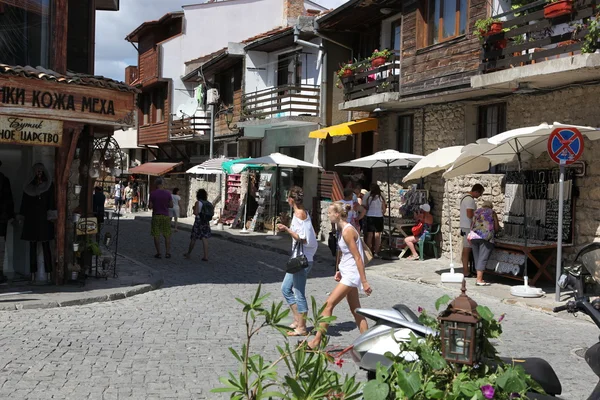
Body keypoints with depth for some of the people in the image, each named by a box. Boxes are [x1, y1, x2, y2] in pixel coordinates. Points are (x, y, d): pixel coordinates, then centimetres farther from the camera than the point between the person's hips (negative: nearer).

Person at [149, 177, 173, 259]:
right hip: (165, 216, 1)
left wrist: (149, 205, 17)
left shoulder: (152, 193, -7)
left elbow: (150, 206, -6)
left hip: (156, 216, -1)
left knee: (156, 235, 6)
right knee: (167, 235, 7)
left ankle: (158, 253, 5)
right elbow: (171, 205, 2)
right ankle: (168, 253, 4)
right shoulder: (167, 193, -3)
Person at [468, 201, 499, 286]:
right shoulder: (492, 212, 12)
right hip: (486, 237, -4)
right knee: (483, 258, -5)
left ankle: (479, 278, 13)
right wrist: (493, 232, 30)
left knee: (477, 258, 11)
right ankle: (479, 280, -10)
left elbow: (472, 225, 11)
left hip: (473, 236, 4)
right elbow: (497, 228, 11)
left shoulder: (476, 212, 21)